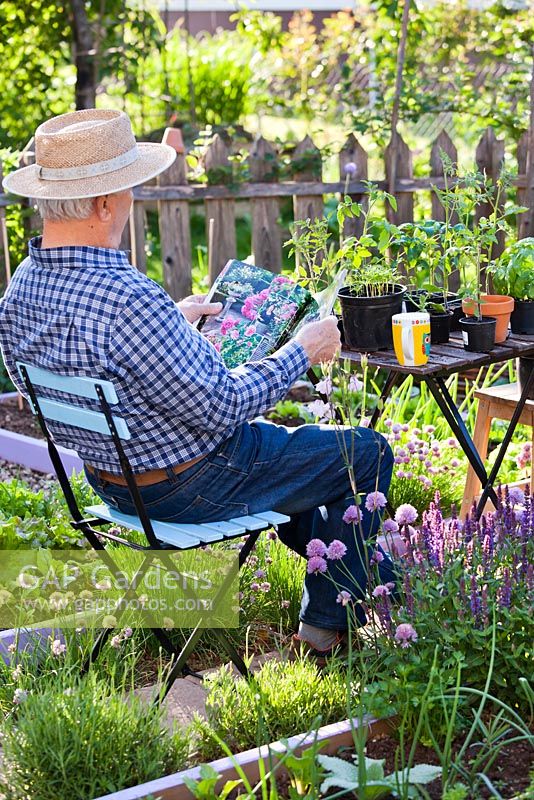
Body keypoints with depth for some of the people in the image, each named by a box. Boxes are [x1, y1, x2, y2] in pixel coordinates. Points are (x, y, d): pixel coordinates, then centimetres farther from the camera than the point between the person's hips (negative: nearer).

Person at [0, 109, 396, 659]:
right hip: (192, 488, -9)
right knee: (365, 452, 11)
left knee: (288, 445, 33)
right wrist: (302, 352, -14)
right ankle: (329, 618, 26)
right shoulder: (128, 300, -36)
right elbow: (222, 407, -29)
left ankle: (377, 582, 44)